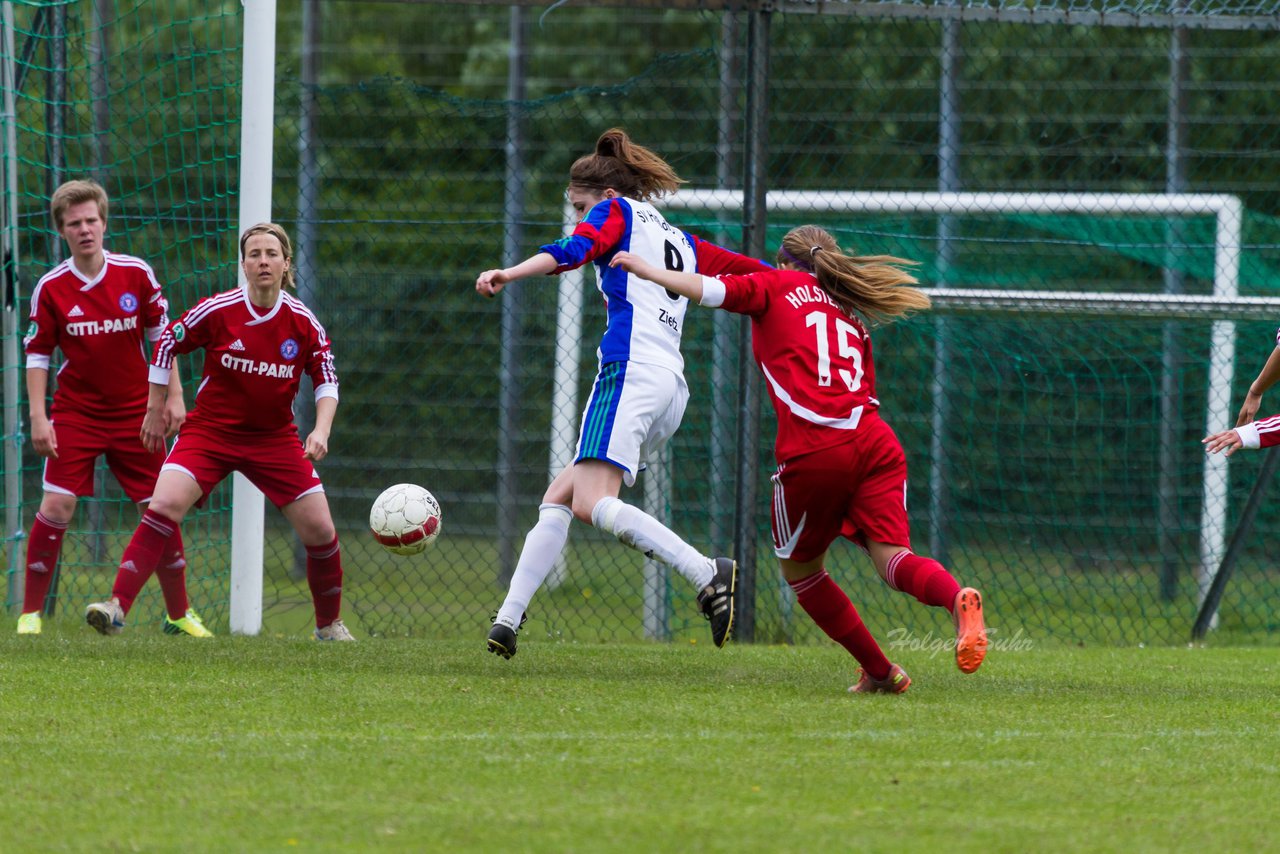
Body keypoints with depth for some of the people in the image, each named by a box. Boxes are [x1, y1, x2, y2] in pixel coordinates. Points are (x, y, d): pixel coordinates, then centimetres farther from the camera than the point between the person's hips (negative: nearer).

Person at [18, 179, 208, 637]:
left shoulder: (137, 274, -4)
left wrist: (174, 396, 0)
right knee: (57, 504, -14)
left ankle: (179, 613, 16)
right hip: (75, 412, -1)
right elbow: (36, 355, -2)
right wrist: (38, 417, -9)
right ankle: (30, 612, -5)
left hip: (135, 411, 1)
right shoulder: (50, 288, -7)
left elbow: (162, 337, 4)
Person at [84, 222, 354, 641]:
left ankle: (329, 623, 22)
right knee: (165, 505, -24)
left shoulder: (303, 323, -7)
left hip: (274, 437, 2)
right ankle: (117, 606, -26)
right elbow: (167, 343, 1)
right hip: (210, 430, -2)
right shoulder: (217, 310, -13)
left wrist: (321, 430, -13)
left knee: (320, 530, -2)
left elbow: (326, 381, 3)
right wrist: (155, 409, 5)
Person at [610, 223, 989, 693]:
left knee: (800, 568, 16)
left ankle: (879, 671, 14)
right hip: (875, 441, 4)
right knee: (893, 558, -8)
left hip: (813, 450, -4)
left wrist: (649, 270, 7)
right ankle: (957, 598, -41)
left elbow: (716, 290, -2)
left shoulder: (779, 286, 15)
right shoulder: (851, 315, 29)